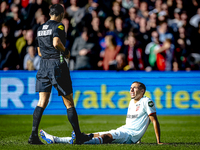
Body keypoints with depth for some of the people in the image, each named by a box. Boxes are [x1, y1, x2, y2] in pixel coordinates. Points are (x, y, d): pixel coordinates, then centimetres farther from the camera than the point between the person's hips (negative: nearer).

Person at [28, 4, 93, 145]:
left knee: (42, 102, 2)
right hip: (57, 64, -6)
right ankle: (79, 136, 8)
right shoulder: (58, 26, -7)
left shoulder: (40, 28, 16)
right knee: (69, 103, 2)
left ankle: (34, 135, -10)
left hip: (43, 65, 6)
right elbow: (56, 42, -24)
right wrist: (66, 51, -8)